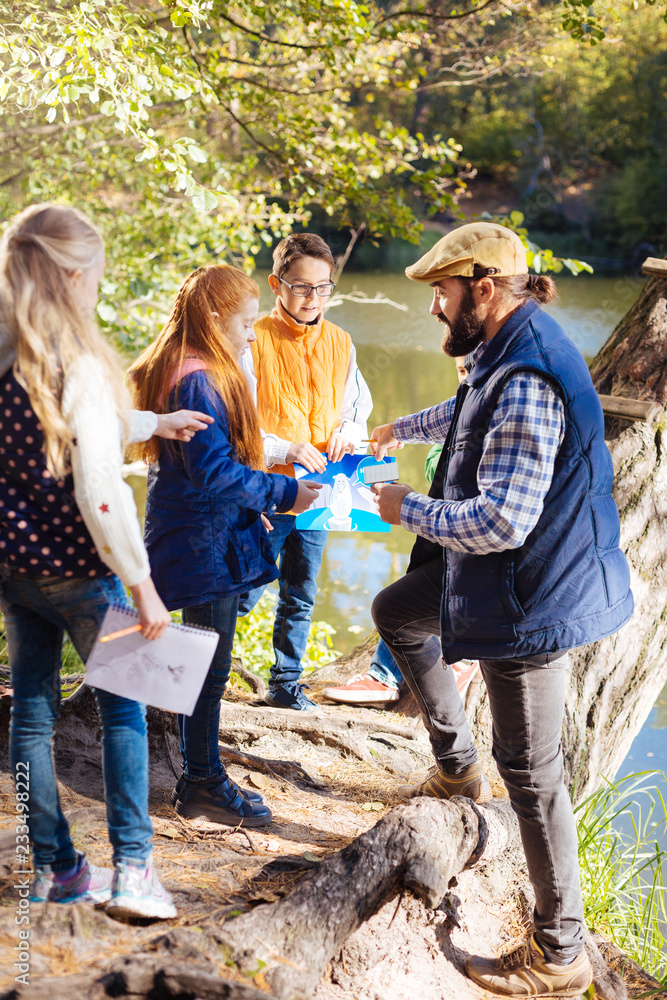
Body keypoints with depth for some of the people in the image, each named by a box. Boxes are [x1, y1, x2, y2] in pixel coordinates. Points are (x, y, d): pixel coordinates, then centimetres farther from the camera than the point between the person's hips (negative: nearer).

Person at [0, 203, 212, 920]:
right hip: (76, 569, -6)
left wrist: (152, 423, 28)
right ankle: (131, 870, 5)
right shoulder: (80, 365, -20)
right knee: (121, 710, 10)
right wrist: (141, 583, -16)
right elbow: (99, 492, -24)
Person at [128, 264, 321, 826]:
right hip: (205, 547, -11)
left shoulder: (187, 374, 12)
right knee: (210, 668, 1)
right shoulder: (198, 383, -21)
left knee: (203, 666, 18)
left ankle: (201, 777, 30)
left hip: (203, 539, 11)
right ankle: (203, 785, 15)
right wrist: (284, 493, -17)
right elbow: (215, 473, -24)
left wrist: (256, 501, 20)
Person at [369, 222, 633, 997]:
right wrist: (403, 429, 48)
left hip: (531, 596, -10)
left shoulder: (526, 383, -29)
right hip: (508, 575, 10)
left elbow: (500, 521, -32)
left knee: (530, 767, 1)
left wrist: (411, 510, -15)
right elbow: (469, 416, 30)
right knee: (396, 611, 29)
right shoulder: (505, 355, 5)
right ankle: (457, 766, 37)